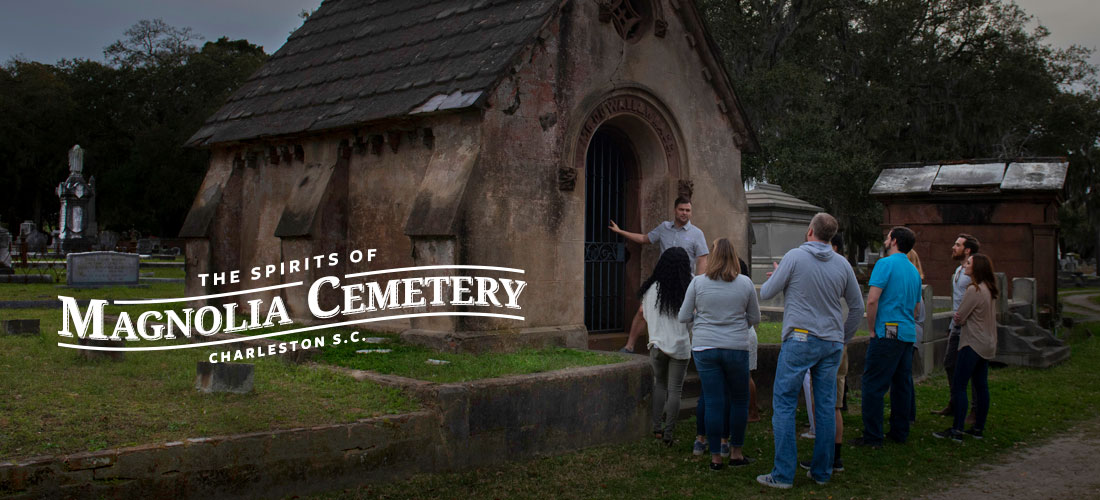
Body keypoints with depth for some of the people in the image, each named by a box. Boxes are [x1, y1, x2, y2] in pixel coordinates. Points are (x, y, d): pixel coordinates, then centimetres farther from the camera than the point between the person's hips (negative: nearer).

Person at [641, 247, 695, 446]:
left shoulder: (651, 289, -4)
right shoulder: (688, 291, -10)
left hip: (657, 344, 2)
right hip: (680, 346, -2)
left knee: (659, 384, 20)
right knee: (675, 390, 5)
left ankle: (657, 428, 15)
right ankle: (668, 434, 4)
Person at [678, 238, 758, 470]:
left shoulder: (698, 282, -2)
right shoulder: (746, 283, -2)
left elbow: (684, 317, 2)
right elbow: (755, 319, 6)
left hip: (705, 347, 0)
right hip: (736, 348, 0)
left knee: (713, 403, 4)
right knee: (739, 400, 15)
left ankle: (715, 457, 10)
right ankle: (736, 453, 20)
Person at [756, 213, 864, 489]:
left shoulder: (795, 256, -7)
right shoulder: (842, 264, 5)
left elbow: (765, 293, -1)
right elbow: (857, 306, 13)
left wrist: (776, 275, 20)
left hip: (800, 339, -5)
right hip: (831, 343, 5)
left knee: (784, 404, -1)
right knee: (826, 407, 10)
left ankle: (783, 474, -3)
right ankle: (822, 471, 16)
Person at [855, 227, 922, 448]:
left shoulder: (886, 264, -9)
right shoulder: (914, 270, 17)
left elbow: (872, 300, -17)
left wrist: (872, 329, -8)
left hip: (888, 333, -8)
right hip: (908, 335, 8)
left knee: (873, 385, -4)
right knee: (902, 385, 14)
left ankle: (873, 437, -5)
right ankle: (900, 432, 20)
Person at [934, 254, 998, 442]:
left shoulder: (974, 290, -18)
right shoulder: (988, 290, 11)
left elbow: (959, 318, -12)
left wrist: (958, 318, 7)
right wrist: (961, 317, 0)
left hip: (973, 344, -10)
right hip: (987, 344, 10)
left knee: (959, 387, -6)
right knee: (981, 386, 11)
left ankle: (957, 430, -7)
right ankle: (978, 428, 17)